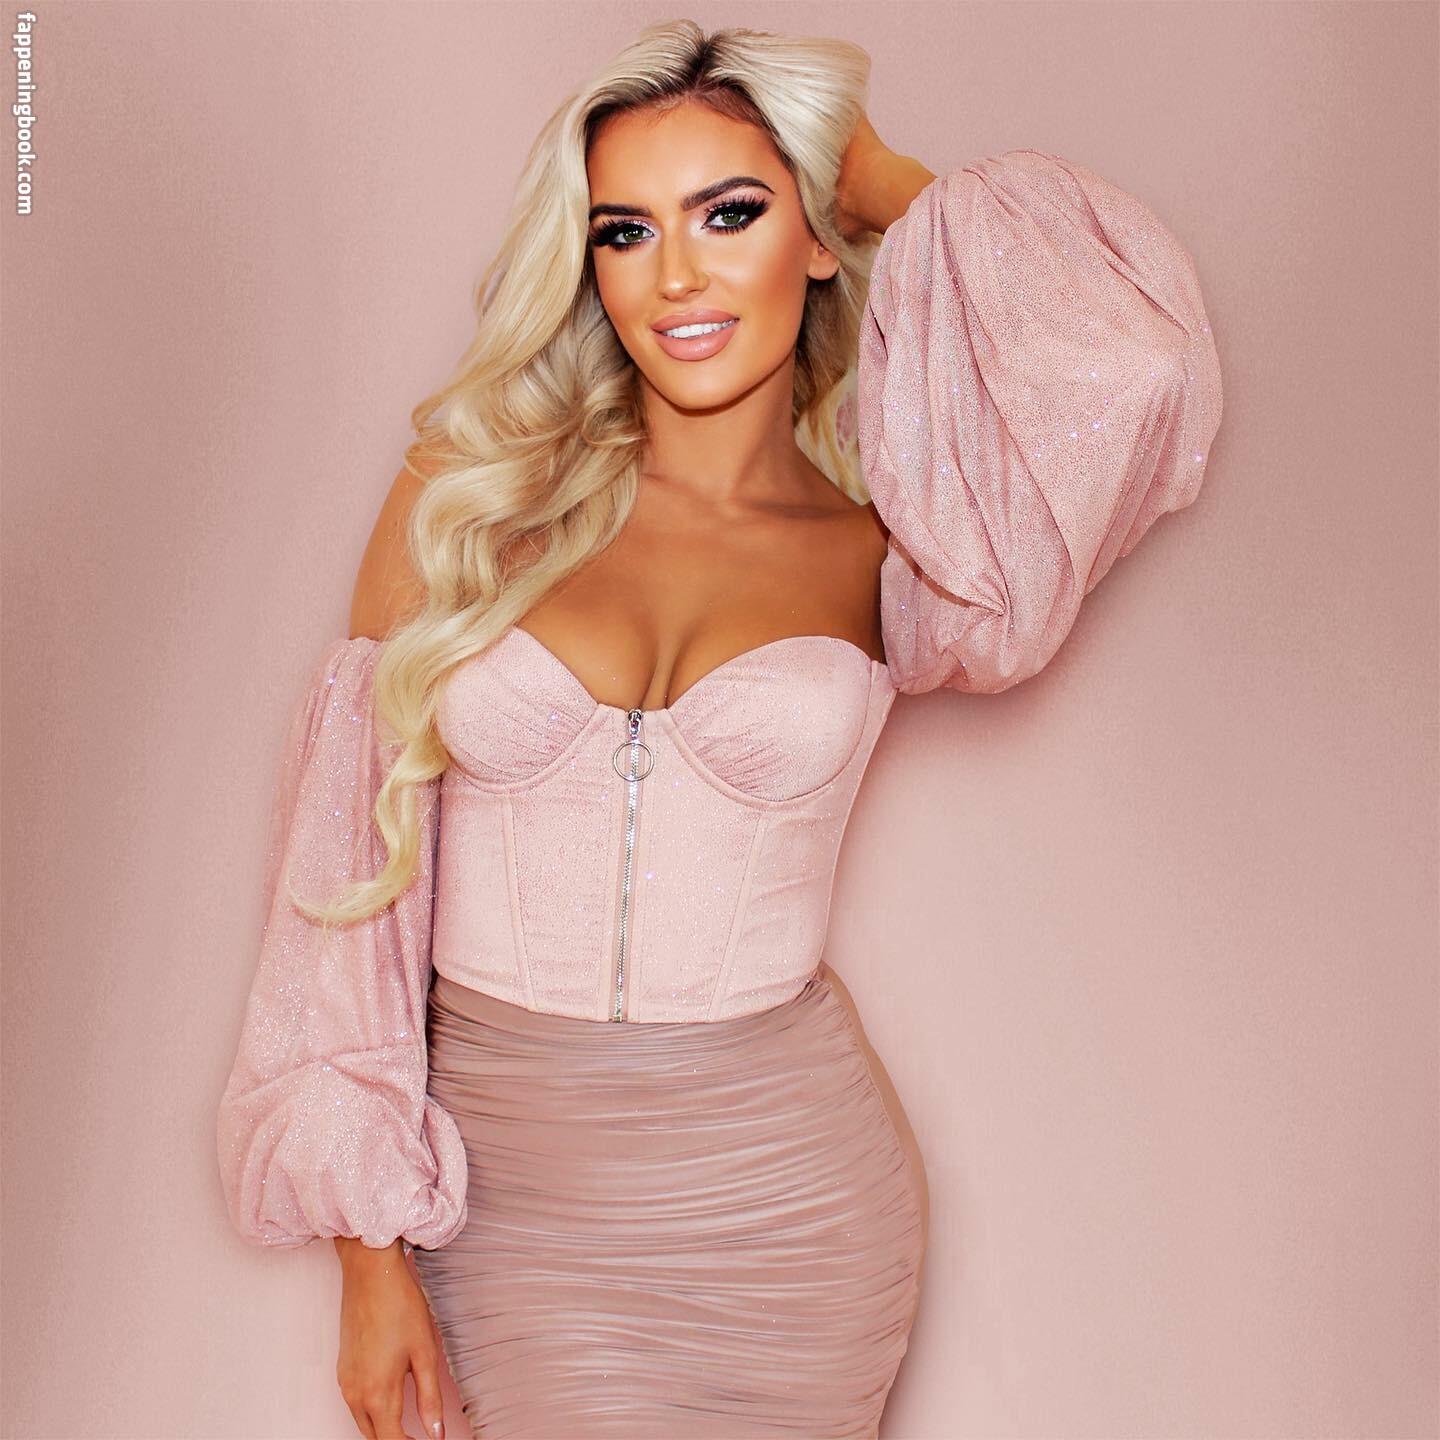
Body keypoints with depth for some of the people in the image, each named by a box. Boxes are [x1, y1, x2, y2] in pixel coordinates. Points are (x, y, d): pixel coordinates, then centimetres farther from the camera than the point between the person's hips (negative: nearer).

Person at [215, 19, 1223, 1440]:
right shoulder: (466, 495, -3)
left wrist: (885, 181, -3)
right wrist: (368, 1248, -2)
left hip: (780, 1194, 0)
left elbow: (1129, 354, -21)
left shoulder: (876, 560, -4)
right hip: (505, 1185, 0)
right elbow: (356, 862, -2)